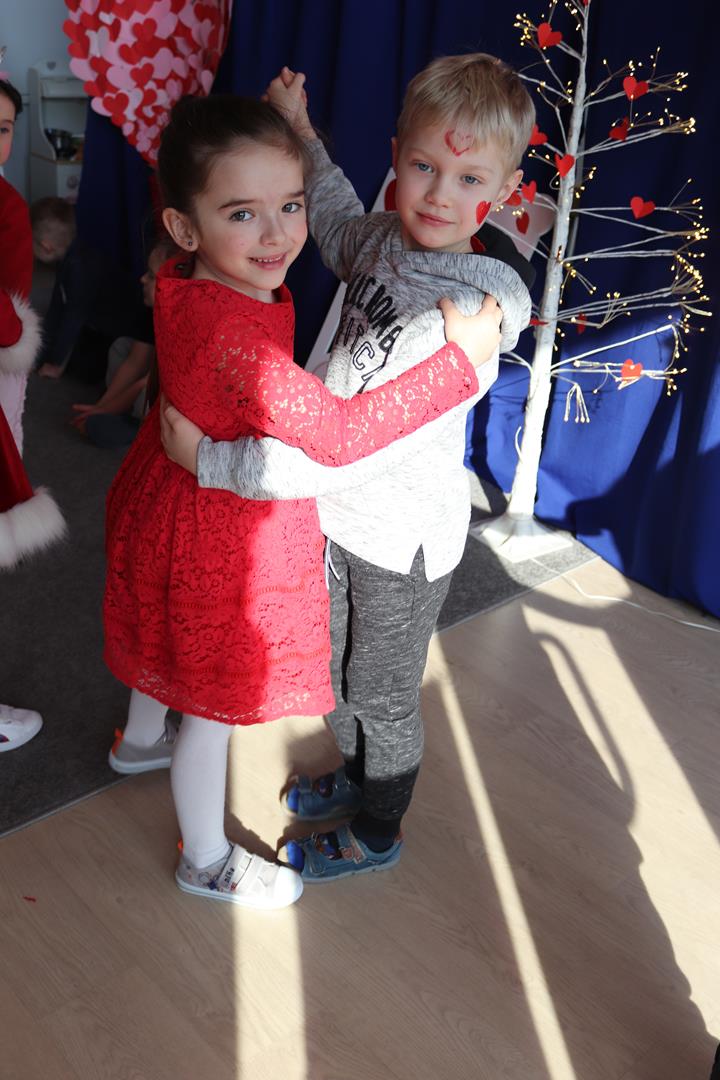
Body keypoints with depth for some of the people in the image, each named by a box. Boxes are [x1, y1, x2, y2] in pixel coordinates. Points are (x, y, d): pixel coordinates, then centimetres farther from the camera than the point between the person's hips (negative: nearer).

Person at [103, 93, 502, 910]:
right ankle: (207, 860, 39)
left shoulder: (182, 283, -11)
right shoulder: (237, 335, -38)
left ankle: (140, 739, 67)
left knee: (174, 646, 36)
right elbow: (338, 433, -37)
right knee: (215, 707, 13)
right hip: (225, 536, -9)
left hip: (171, 494, 9)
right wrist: (460, 359, -33)